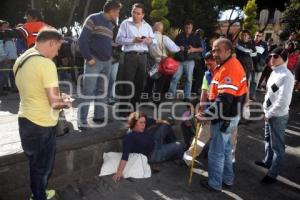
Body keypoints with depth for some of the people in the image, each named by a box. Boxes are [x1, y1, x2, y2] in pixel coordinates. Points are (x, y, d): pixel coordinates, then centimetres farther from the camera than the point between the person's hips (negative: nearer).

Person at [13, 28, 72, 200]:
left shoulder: (21, 60, 7)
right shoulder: (46, 63, -22)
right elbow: (54, 102, -25)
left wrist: (58, 97, 15)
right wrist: (65, 102, -4)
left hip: (25, 119, 9)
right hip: (41, 124, -9)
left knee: (36, 164, 27)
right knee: (42, 167, 13)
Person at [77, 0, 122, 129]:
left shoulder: (110, 25, 19)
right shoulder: (93, 19, -3)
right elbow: (82, 40, -10)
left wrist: (111, 56, 8)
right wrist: (88, 58, -14)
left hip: (107, 62, 8)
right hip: (94, 61, -7)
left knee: (102, 91, 10)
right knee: (88, 92, -8)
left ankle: (99, 116, 20)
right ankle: (82, 121, -3)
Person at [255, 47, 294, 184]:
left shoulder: (286, 76, -22)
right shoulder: (274, 72, 6)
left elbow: (283, 101, -25)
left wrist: (270, 114, -15)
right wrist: (266, 111, 11)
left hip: (278, 116, -9)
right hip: (269, 114, 9)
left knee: (277, 145, 5)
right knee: (268, 139, 26)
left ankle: (272, 174, 19)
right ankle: (267, 161, 47)